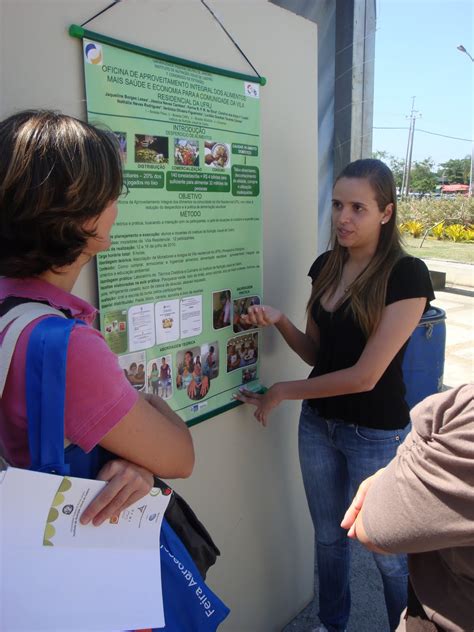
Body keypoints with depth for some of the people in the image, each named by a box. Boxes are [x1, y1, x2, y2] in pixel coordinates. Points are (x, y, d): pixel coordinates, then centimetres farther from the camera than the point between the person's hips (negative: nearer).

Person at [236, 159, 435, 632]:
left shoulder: (406, 275, -19)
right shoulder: (326, 266, 0)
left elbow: (365, 374, -22)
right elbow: (316, 352, 6)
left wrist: (281, 392, -13)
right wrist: (279, 321, -13)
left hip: (376, 434, -6)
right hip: (317, 423, 6)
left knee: (388, 552, 15)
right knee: (328, 535, 24)